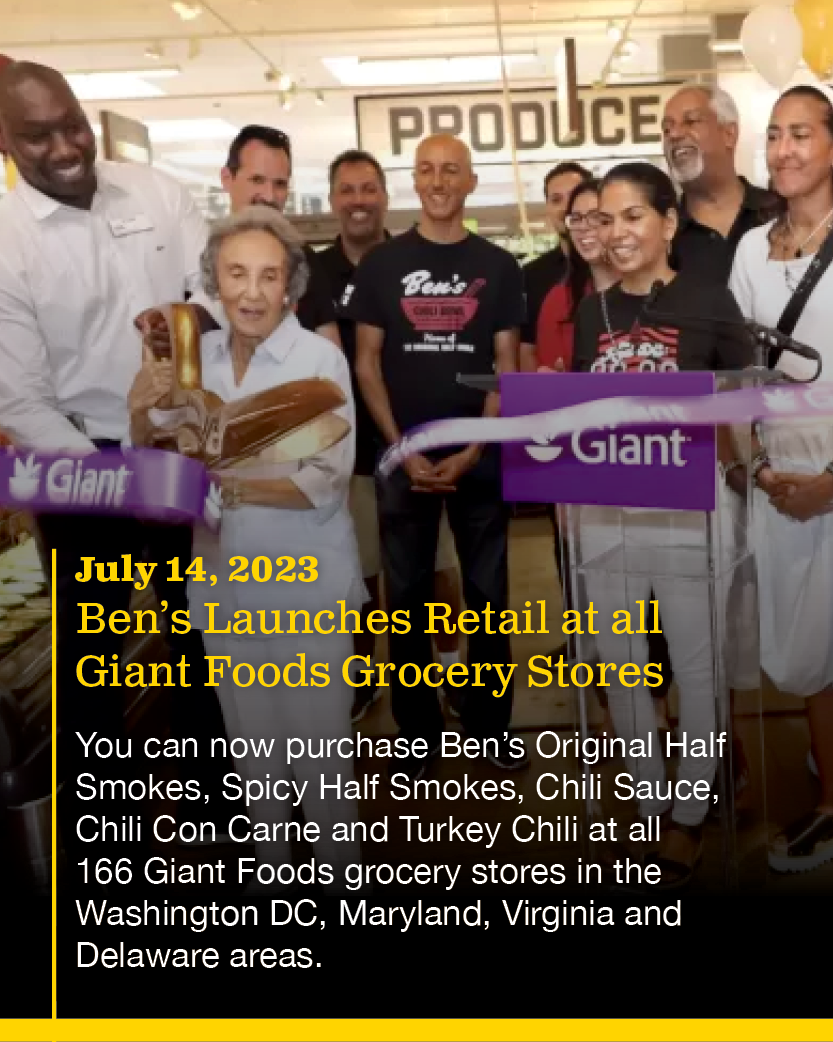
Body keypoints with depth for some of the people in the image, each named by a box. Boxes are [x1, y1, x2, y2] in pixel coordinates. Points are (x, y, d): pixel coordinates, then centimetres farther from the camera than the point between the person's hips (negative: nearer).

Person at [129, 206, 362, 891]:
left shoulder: (321, 359, -13)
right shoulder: (196, 355, 3)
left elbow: (326, 485, -20)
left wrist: (221, 483, -25)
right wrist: (142, 413, -12)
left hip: (305, 585, -5)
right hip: (224, 580, 5)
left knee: (318, 742, 6)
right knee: (253, 742, 20)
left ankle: (338, 873, 30)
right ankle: (269, 865, 41)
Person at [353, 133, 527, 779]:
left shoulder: (498, 266, 5)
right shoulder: (382, 263, 4)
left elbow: (506, 366, 2)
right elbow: (368, 362, 2)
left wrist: (474, 450, -9)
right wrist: (402, 449, -8)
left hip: (481, 452, 0)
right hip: (402, 453, 0)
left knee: (488, 592, 7)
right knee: (407, 595, 5)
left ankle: (491, 724, 20)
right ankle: (417, 733, 17)